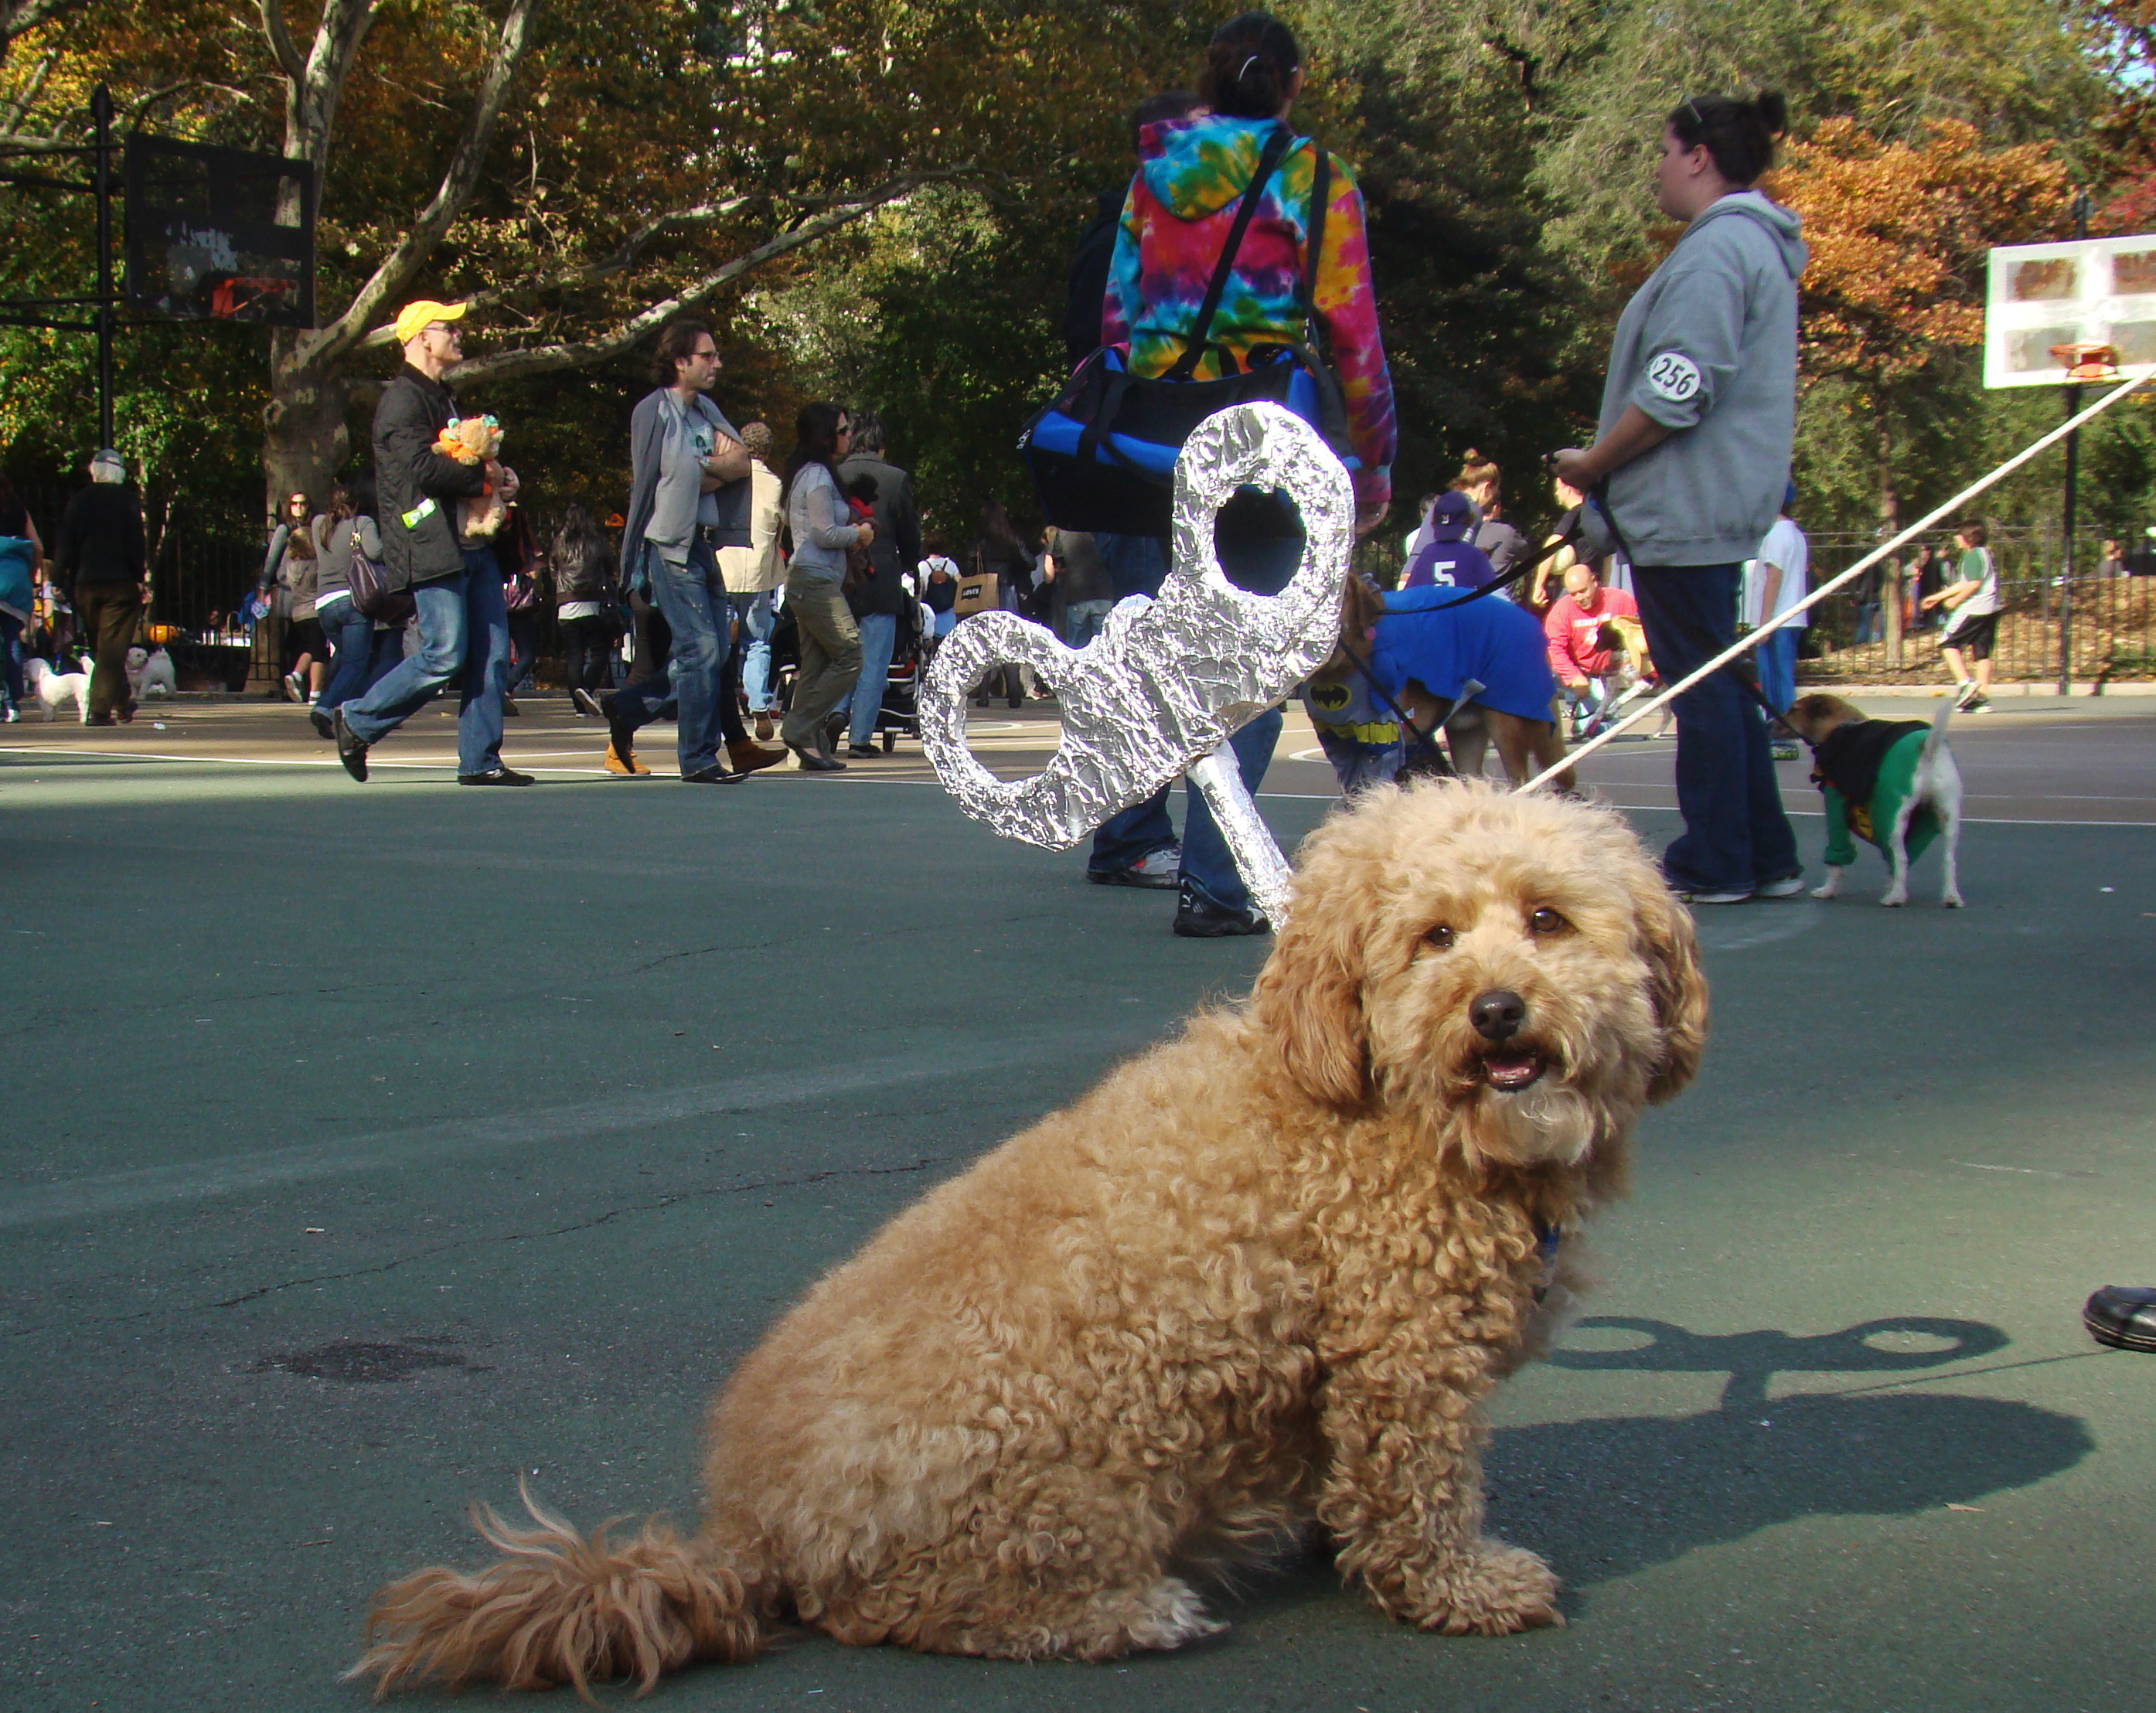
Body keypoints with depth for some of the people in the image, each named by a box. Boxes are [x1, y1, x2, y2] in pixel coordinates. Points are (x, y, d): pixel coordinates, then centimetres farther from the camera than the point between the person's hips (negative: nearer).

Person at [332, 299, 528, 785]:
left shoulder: (444, 398, 23)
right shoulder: (402, 399, -8)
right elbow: (424, 468, -21)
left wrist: (499, 480, 7)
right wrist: (483, 474, -10)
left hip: (473, 542, 9)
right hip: (433, 549, -9)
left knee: (492, 652, 3)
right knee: (445, 656, -10)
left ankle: (481, 759, 6)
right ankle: (357, 722, 5)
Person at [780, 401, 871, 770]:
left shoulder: (807, 473, 18)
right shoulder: (818, 476, -12)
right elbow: (824, 534, -18)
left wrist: (849, 531, 14)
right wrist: (858, 534, -1)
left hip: (806, 582, 10)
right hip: (817, 581, -10)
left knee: (815, 666, 7)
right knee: (849, 657, -10)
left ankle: (811, 746, 6)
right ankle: (799, 729, -11)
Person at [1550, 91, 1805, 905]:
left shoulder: (1718, 247, -15)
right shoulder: (1757, 244, 18)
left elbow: (1676, 394, -22)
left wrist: (1591, 463, -10)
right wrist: (1608, 463, 16)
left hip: (1685, 508, -10)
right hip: (1721, 504, 10)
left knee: (1701, 685, -5)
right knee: (1718, 684, 14)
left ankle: (1714, 864, 1)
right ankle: (1765, 858, 19)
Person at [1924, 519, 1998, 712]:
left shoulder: (1973, 555, -9)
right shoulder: (1985, 553, 22)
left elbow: (1974, 584, -22)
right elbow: (1964, 584, 27)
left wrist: (1955, 601, -10)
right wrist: (1938, 597, 28)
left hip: (1973, 609, -9)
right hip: (1990, 610, 9)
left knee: (1948, 643, -1)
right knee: (1981, 652, 8)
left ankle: (1965, 682, -16)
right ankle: (1982, 698, 5)